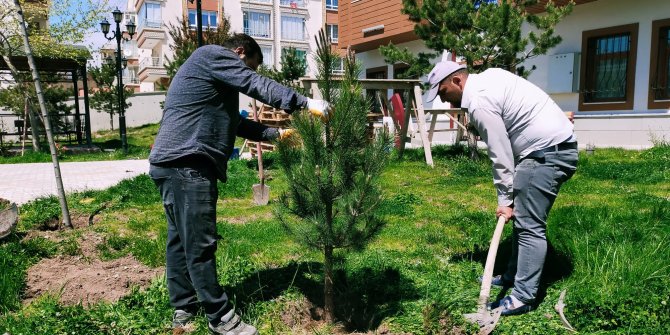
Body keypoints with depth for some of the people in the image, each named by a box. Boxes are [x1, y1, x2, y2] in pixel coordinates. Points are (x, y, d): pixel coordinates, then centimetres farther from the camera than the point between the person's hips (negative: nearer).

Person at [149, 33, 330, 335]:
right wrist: (305, 103, -10)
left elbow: (235, 123, 29)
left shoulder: (213, 77, 29)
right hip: (186, 165, -11)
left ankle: (184, 308, 26)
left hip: (173, 164, 11)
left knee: (181, 239, 15)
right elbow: (258, 86, -10)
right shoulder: (212, 55, -1)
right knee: (200, 243, -5)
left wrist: (277, 134, 27)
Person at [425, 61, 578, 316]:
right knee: (523, 217, 15)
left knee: (529, 225, -8)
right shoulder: (489, 76, 12)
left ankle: (523, 297, -3)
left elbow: (500, 155, -15)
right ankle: (513, 276, 25)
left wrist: (505, 200, -8)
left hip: (547, 153, -10)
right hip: (556, 145, 10)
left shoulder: (479, 102, -17)